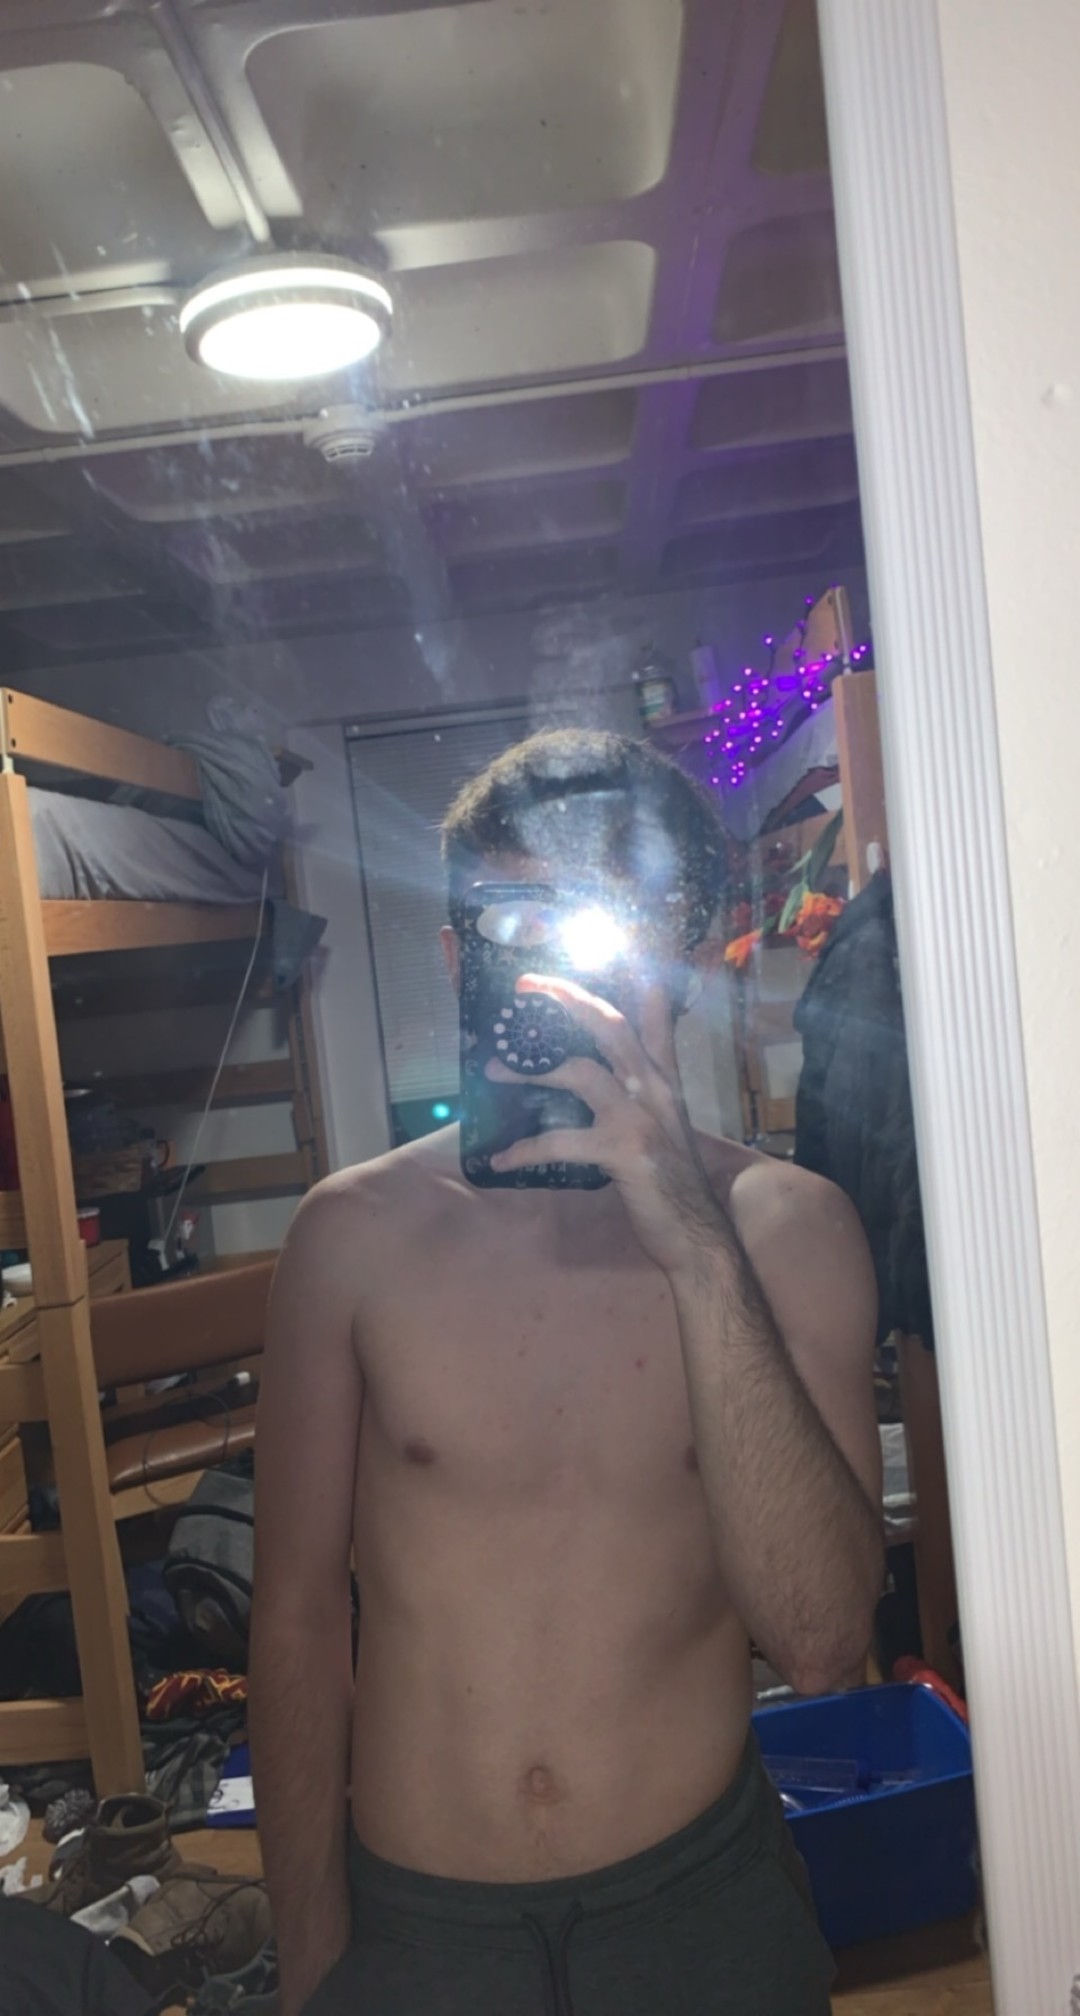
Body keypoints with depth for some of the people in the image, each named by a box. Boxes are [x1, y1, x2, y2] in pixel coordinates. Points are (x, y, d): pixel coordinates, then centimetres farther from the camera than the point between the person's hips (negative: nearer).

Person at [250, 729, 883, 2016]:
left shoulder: (784, 1224, -11)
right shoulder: (356, 1234, -11)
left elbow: (822, 1640, -19)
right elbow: (297, 1615, -3)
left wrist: (699, 1250, -28)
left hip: (702, 1901, 1)